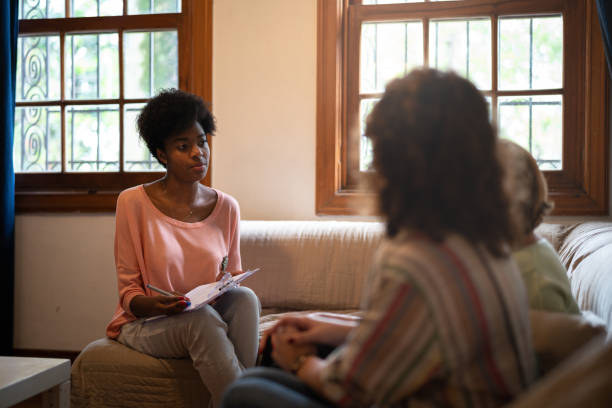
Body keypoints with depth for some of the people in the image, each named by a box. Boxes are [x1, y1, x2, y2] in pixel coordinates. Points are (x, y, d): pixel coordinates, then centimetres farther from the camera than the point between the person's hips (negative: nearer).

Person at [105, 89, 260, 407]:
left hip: (209, 315, 3)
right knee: (202, 319, -35)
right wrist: (153, 305, -27)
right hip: (145, 323, -3)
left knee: (245, 298, -29)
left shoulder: (226, 207, 5)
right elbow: (128, 291, -3)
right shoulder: (134, 202, -5)